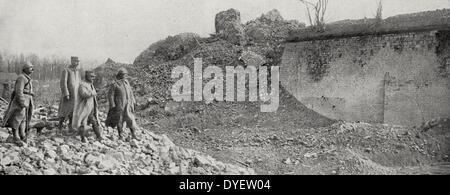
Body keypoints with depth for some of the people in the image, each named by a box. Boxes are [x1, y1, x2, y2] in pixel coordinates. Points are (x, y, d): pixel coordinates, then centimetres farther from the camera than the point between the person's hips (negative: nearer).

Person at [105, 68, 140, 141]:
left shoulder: (126, 82, 9)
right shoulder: (115, 85, -9)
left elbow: (130, 92, 18)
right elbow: (110, 95, -8)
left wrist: (133, 101, 14)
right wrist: (113, 106, -12)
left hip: (128, 105, 5)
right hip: (119, 105, -5)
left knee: (131, 119, 0)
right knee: (119, 120, 5)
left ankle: (133, 135, 5)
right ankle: (120, 135, 16)